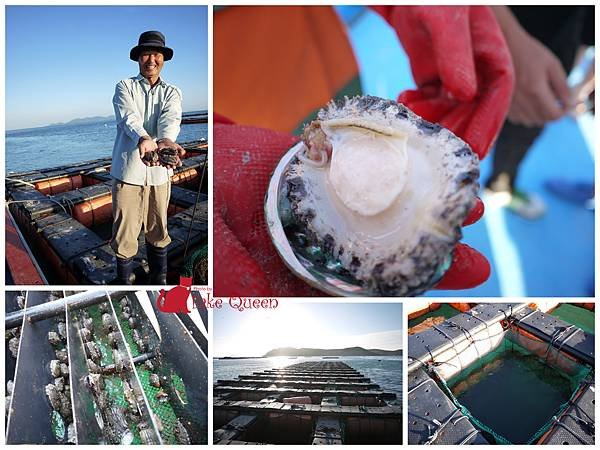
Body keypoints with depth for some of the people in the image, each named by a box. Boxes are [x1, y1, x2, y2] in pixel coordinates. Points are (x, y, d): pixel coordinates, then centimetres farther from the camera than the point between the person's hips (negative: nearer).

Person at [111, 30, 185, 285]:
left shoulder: (172, 92, 10)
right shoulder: (125, 87, 7)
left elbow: (171, 119, -13)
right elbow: (128, 116, -15)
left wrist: (166, 140, -37)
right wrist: (144, 140, -38)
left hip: (159, 171, 2)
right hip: (128, 169, -1)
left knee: (158, 232, 12)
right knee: (124, 235, 0)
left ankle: (159, 280, 27)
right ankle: (125, 281, 17)